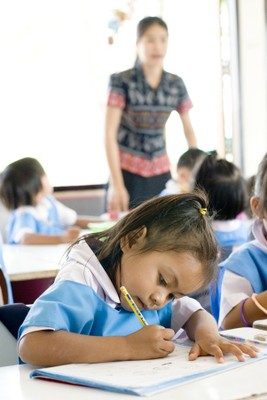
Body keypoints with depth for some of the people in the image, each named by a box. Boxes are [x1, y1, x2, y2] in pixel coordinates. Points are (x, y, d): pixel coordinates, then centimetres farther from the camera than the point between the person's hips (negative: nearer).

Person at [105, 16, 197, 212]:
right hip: (127, 171, -4)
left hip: (161, 173, 4)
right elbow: (110, 134, -12)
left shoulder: (176, 85, 3)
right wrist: (117, 185, -16)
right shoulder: (122, 82, -10)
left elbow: (189, 131, 12)